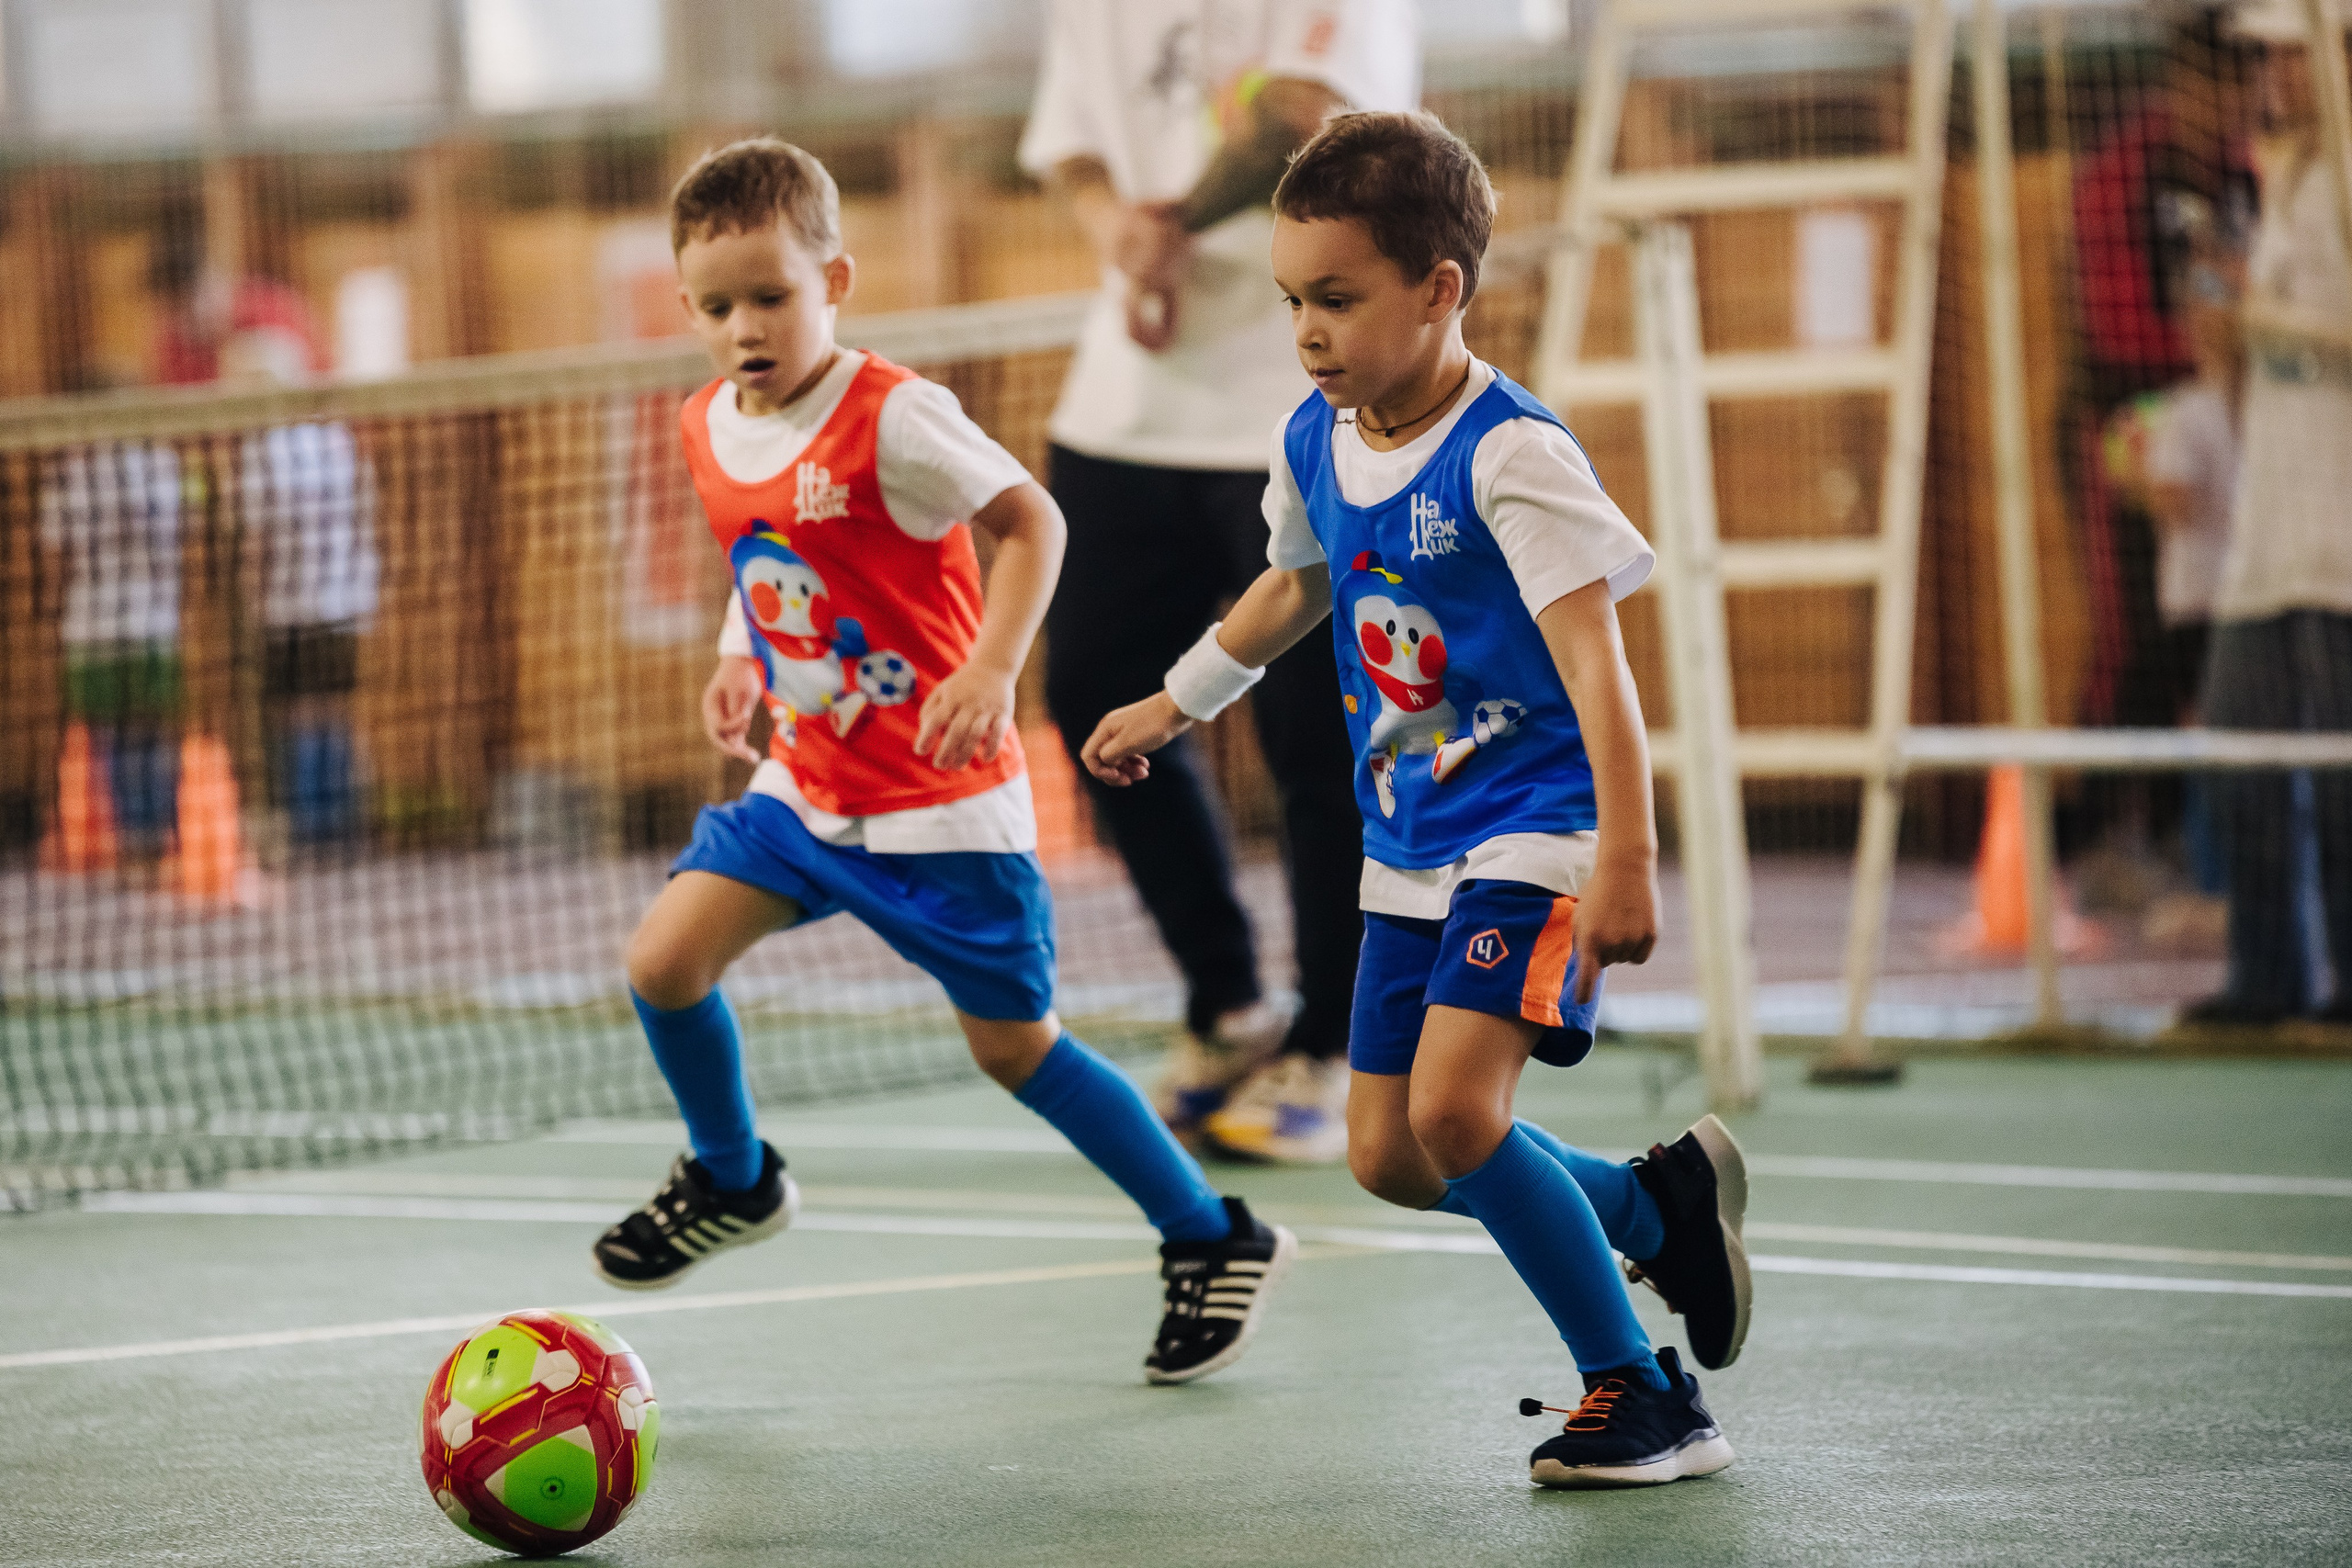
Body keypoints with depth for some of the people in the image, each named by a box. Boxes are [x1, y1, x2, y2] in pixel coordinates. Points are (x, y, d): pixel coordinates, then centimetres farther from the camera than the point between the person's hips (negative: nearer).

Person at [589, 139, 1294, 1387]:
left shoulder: (891, 417, -20)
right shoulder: (705, 430, 1)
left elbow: (1029, 520, -13)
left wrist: (990, 673, -24)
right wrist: (739, 657, 6)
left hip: (941, 799, -6)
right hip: (806, 780, 6)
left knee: (1014, 1046, 1)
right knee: (662, 963, -7)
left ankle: (1215, 1241, 18)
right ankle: (733, 1181, 21)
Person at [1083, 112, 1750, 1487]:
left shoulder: (1510, 453, -20)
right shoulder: (1316, 443, 3)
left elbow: (1593, 654, -25)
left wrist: (1626, 858, -32)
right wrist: (1176, 704, 34)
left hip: (1534, 825, -8)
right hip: (1409, 845, 8)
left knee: (1453, 1105, -23)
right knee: (1390, 1155, 5)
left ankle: (1647, 1400, -11)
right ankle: (1661, 1204, 26)